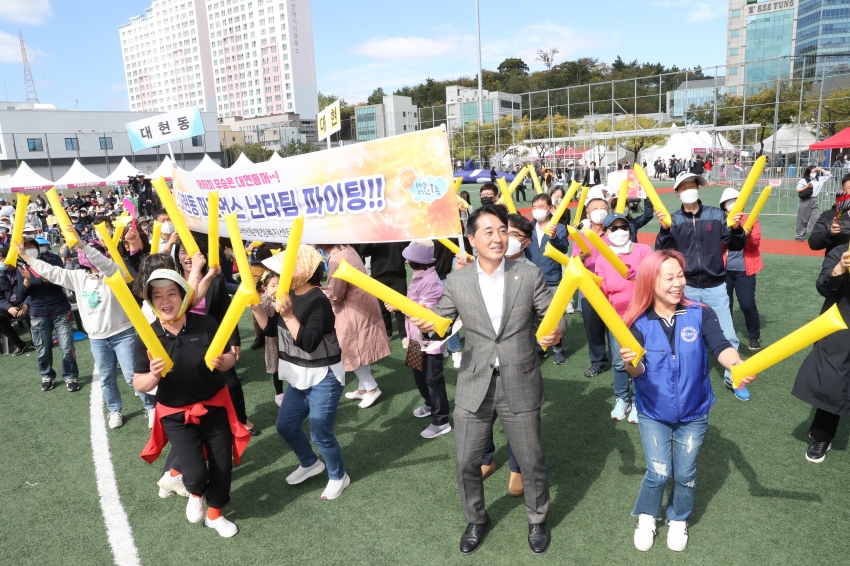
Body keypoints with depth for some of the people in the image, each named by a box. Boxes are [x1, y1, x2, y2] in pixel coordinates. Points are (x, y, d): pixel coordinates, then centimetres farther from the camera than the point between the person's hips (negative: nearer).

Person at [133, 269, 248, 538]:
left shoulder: (205, 324, -15)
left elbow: (230, 358, -3)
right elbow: (139, 385, -9)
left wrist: (221, 361, -26)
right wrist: (153, 376, -30)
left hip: (215, 407, 1)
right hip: (177, 415, -1)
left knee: (222, 465, 11)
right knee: (196, 472, -9)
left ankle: (215, 514, 40)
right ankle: (195, 493, 31)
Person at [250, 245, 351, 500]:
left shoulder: (318, 301, -23)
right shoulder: (290, 296, 1)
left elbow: (308, 343, -30)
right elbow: (271, 329, 8)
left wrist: (288, 316, -33)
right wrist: (256, 308, -5)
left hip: (323, 378, -9)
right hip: (300, 377, 9)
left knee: (320, 434, -1)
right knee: (286, 426, 17)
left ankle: (338, 476, 25)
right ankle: (310, 464, 41)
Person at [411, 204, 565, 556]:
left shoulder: (530, 275, -6)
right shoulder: (457, 281, -3)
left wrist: (556, 332, -24)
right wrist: (426, 324, -19)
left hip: (520, 387, -1)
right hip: (474, 386, 1)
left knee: (531, 461, 14)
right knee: (466, 463, 13)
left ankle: (537, 520, 43)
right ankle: (476, 520, 41)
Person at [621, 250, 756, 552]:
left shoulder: (700, 314, -15)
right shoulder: (639, 322, -15)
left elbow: (720, 347, -27)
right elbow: (639, 371, -21)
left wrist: (737, 365, -48)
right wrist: (631, 363, -45)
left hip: (693, 413, 1)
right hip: (653, 413, -1)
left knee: (684, 473, 14)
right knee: (659, 472, 3)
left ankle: (678, 520, 42)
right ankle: (646, 516, 33)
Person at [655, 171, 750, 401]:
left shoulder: (716, 215, -2)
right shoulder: (673, 220, -4)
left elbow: (735, 246, -1)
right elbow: (661, 251, -12)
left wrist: (736, 229, -20)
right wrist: (664, 228, -26)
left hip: (715, 287, 1)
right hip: (687, 288, 0)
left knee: (727, 335, 7)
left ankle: (732, 377, 26)